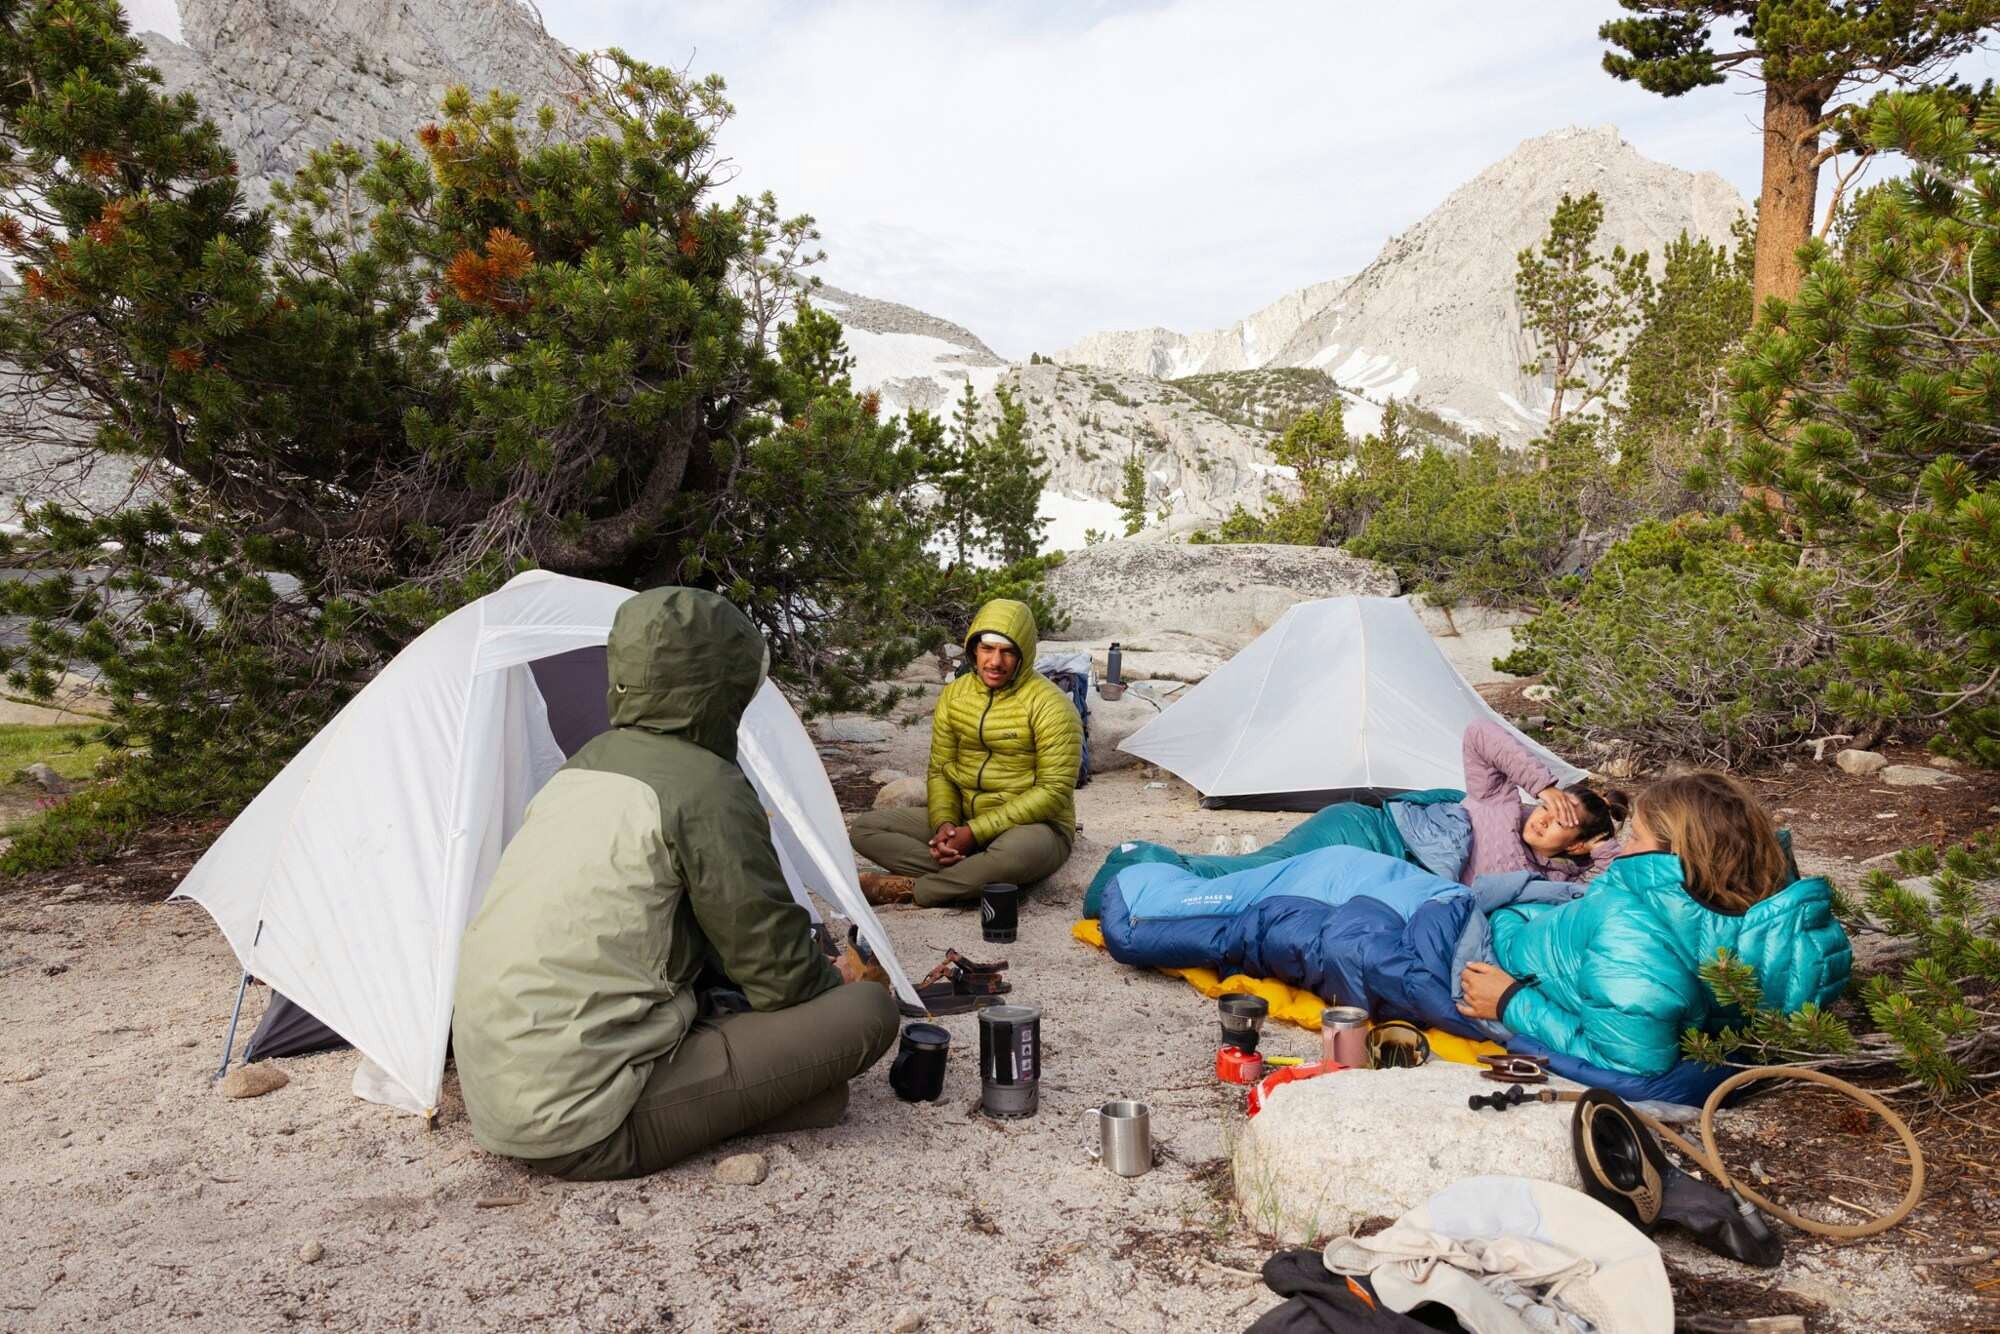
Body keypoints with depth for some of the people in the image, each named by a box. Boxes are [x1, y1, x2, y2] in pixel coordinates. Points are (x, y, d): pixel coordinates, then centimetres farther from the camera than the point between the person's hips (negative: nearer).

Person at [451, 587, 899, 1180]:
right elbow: (778, 974, -7)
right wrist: (837, 981, 15)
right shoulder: (706, 787, -14)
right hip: (584, 1131, -8)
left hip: (494, 1098, 9)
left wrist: (816, 976, 23)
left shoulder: (584, 765, 11)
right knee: (868, 1011, -8)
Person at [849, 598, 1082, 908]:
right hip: (964, 822, 5)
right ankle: (972, 878, -22)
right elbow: (940, 771, 7)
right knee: (865, 828, -10)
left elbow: (1054, 790, -18)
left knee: (1018, 850, -42)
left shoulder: (1049, 704, -14)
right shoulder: (954, 695, 3)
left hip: (1033, 827, -5)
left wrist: (976, 832, -22)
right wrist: (944, 823, -15)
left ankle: (911, 889, -20)